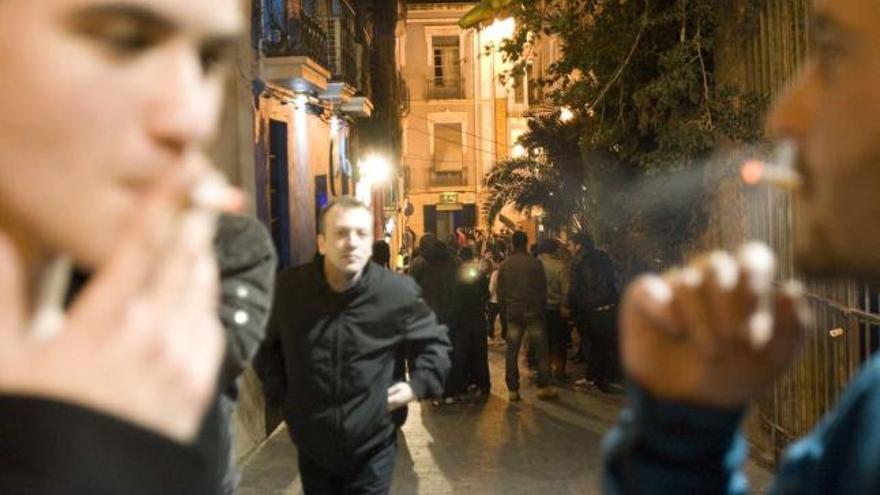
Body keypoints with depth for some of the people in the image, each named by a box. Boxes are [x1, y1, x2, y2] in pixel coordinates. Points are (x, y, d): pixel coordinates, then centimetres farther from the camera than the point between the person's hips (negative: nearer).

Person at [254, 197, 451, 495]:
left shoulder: (397, 291, -12)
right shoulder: (289, 287, -7)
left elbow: (434, 341, 5)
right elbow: (267, 344, 12)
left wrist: (419, 384, -7)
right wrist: (278, 391, 5)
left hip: (372, 447, -2)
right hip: (312, 445, 2)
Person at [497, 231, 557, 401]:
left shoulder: (504, 265, 2)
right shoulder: (535, 263, -7)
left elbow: (500, 292, 4)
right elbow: (543, 289, -3)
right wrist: (541, 307, 9)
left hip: (513, 313, 3)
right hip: (533, 312, -2)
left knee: (512, 352, 5)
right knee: (541, 350, 6)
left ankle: (513, 390, 5)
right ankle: (544, 387, 5)